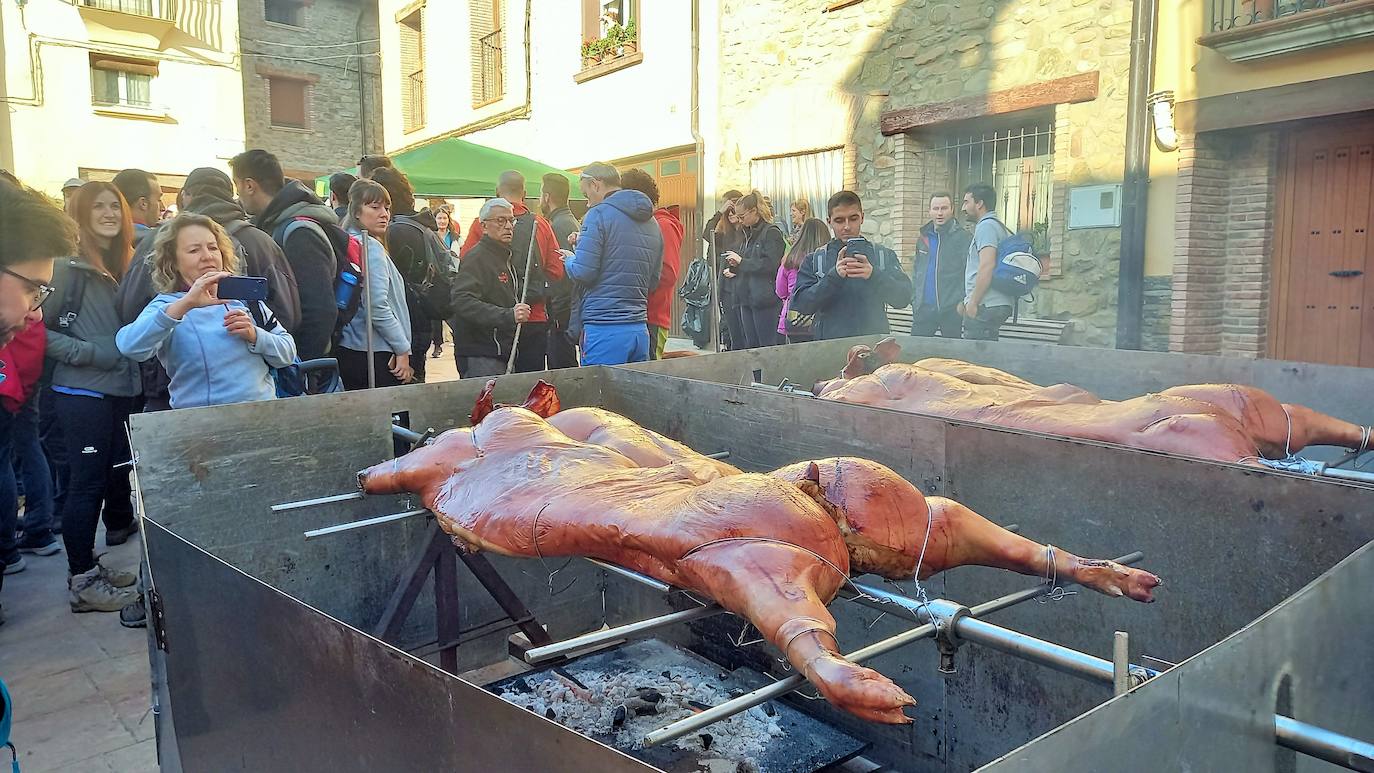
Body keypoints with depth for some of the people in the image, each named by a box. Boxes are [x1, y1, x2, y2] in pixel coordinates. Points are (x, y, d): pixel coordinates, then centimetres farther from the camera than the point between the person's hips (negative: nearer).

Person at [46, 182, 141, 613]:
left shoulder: (121, 266, 12)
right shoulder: (69, 268, -10)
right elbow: (42, 331, -14)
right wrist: (92, 353, -19)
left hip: (121, 391, 7)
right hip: (82, 395, -7)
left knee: (116, 475, 16)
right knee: (86, 484, -2)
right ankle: (82, 582, 7)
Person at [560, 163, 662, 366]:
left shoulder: (600, 214, -7)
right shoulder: (652, 223, 15)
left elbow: (583, 272, -13)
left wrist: (569, 260, 7)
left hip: (603, 328, -7)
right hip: (640, 329, 7)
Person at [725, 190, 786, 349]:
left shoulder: (771, 233, -8)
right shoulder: (749, 234, 17)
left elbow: (771, 264, -20)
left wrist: (742, 261, -14)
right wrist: (735, 265, 2)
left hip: (765, 301, -8)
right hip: (747, 298, 9)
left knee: (768, 347, -4)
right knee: (751, 346, 11)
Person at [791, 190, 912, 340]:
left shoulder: (884, 255, 12)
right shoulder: (814, 260, 10)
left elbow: (903, 297, 0)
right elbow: (800, 303, -2)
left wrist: (874, 275, -17)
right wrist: (834, 276, -15)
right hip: (829, 344, -1)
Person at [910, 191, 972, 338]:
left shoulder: (962, 237, -4)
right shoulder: (923, 238, 14)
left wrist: (962, 302, -16)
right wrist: (914, 299, 11)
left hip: (951, 309, -5)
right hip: (924, 307, 5)